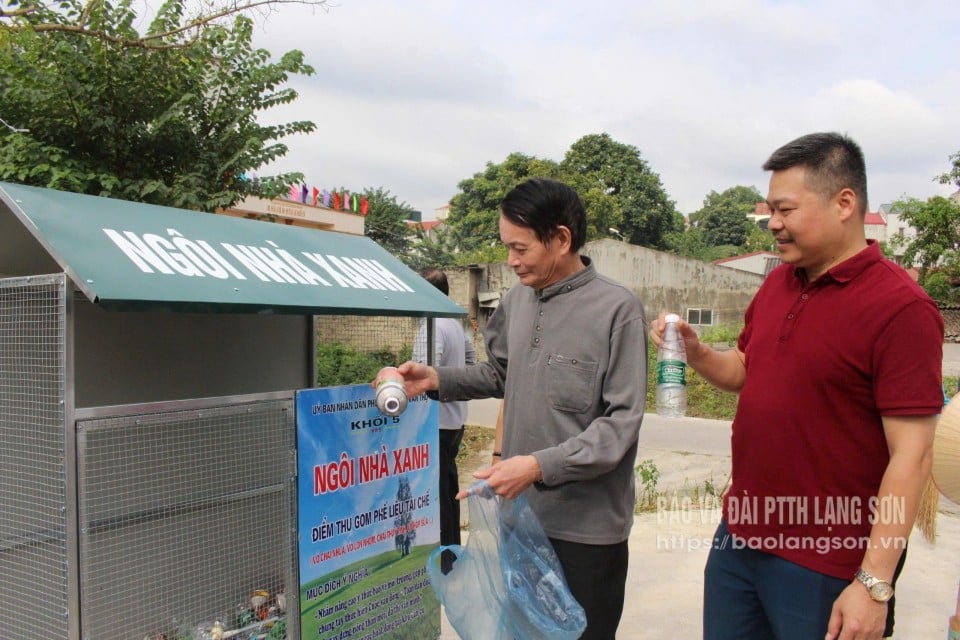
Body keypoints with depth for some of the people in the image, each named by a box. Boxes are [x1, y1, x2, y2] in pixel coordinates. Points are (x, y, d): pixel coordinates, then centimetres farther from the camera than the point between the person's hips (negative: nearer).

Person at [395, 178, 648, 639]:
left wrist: (540, 465, -26)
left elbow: (621, 423, -17)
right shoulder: (517, 300, 5)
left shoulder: (617, 309, -15)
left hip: (587, 527, -6)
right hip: (519, 513, 6)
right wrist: (437, 379, 3)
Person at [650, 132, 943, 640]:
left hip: (825, 563, -6)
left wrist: (875, 584, -19)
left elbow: (911, 457, -18)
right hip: (738, 537, 7)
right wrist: (694, 352, -2)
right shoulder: (778, 282, 5)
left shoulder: (900, 308, -17)